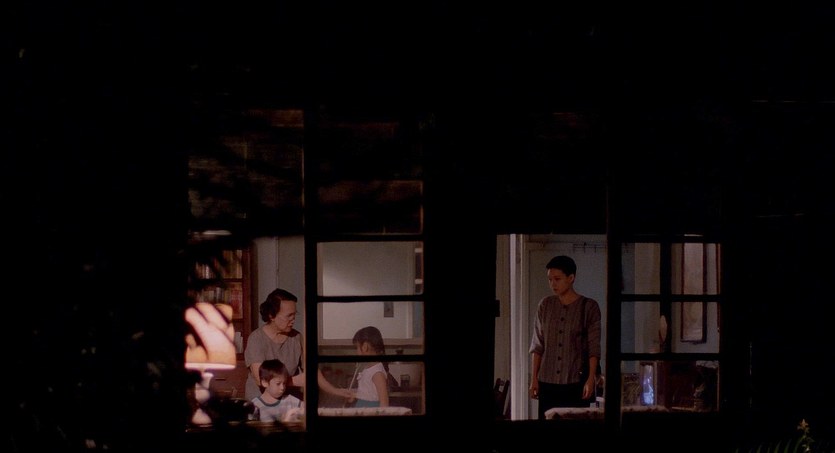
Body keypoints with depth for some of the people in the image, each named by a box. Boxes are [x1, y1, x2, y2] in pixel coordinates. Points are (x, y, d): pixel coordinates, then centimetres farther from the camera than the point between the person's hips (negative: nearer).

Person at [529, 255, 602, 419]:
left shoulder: (589, 307, -2)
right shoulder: (545, 305, 8)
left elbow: (594, 348, -4)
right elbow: (537, 345, 10)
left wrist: (591, 379, -11)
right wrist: (534, 378, 6)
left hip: (576, 381, -3)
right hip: (547, 382, 3)